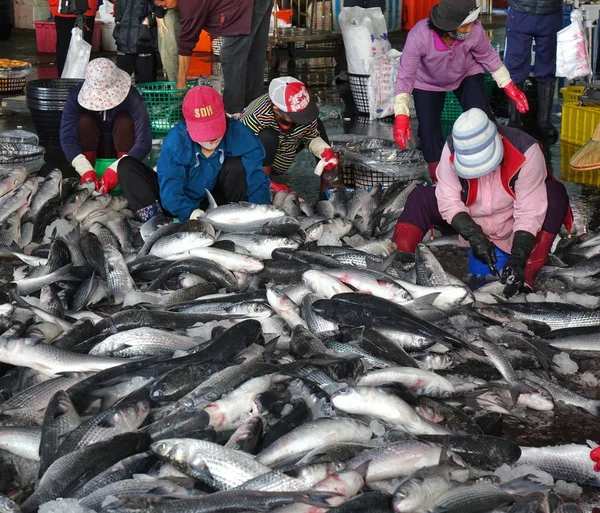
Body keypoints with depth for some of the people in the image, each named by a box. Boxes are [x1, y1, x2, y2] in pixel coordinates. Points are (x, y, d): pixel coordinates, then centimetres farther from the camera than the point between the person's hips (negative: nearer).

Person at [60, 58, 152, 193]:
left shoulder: (132, 98, -27)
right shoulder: (76, 97, -23)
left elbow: (144, 142, -34)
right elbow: (67, 138, -29)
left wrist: (116, 169, -46)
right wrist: (86, 170, -44)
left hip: (121, 151, -1)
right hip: (91, 151, 1)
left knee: (125, 121, -28)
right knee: (85, 121, -27)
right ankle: (87, 178, -21)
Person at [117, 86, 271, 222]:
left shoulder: (240, 136, -21)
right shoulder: (175, 140, -22)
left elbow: (257, 183, -24)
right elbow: (170, 190, -28)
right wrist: (189, 211, -47)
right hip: (183, 206, 1)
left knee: (237, 165, -27)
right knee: (127, 166, -17)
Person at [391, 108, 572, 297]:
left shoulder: (526, 152, -30)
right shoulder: (452, 149, -23)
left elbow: (529, 212, -29)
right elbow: (448, 200, -20)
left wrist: (517, 260, -37)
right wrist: (475, 237, -33)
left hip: (512, 226, -2)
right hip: (471, 223, 2)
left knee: (556, 194, -28)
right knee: (420, 197, -15)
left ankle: (527, 275, -33)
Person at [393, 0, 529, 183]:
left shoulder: (474, 30, -33)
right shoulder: (419, 36, -41)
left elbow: (488, 56, -12)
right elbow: (406, 76, -34)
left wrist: (510, 87, -10)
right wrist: (401, 116, -40)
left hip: (467, 76, 1)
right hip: (428, 83, -1)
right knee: (429, 129, -5)